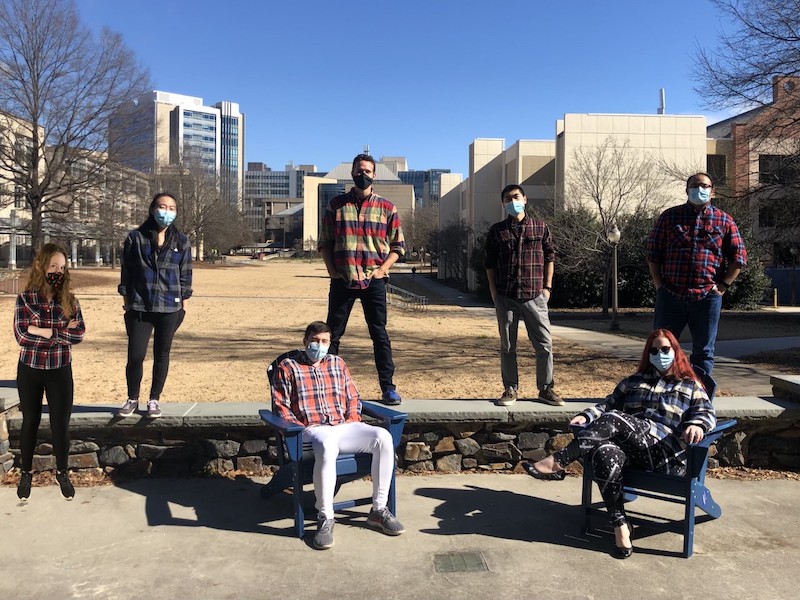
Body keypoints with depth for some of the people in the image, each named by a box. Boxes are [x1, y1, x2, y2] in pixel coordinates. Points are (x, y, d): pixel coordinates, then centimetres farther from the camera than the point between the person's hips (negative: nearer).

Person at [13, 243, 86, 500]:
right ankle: (26, 473, 32)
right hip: (29, 369, 0)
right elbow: (21, 335, -16)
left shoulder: (69, 300, -3)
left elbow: (79, 335, -12)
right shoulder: (24, 299, -6)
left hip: (60, 371, 1)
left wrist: (44, 331, -19)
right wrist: (61, 331, -18)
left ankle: (62, 472, 27)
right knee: (30, 422, 13)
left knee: (61, 424, 7)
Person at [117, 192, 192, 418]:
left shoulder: (181, 242, 5)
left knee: (162, 355, 8)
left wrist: (184, 306, 4)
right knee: (135, 356, -2)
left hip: (169, 308, 1)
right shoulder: (136, 238, 1)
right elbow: (126, 272, 4)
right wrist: (127, 304, 3)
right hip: (139, 308, -1)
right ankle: (132, 399, 20)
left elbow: (185, 275, 8)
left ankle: (154, 400, 23)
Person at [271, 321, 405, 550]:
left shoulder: (338, 363, 22)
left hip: (344, 427, 5)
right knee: (327, 445, -42)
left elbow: (353, 398, 23)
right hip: (312, 430, -4)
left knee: (383, 437, -24)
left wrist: (352, 421, 4)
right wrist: (303, 429, -9)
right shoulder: (288, 367, 8)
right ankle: (325, 519, -31)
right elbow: (281, 407, 3)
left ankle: (379, 510, -15)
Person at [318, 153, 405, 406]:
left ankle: (388, 388, 8)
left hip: (373, 281, -1)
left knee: (380, 334, 2)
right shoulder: (337, 205, 8)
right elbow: (324, 242, 11)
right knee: (332, 334, 5)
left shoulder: (386, 207, 6)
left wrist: (382, 269, -6)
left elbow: (398, 245, 7)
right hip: (342, 280, 1)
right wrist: (332, 270, -2)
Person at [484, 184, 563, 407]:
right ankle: (510, 390, 16)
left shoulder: (540, 227, 6)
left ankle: (546, 389, 13)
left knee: (544, 344, 0)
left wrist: (547, 287, 3)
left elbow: (549, 258, 9)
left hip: (535, 296, 0)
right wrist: (493, 291, 3)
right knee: (507, 346, 6)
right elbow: (490, 263, 9)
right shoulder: (497, 231, 6)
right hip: (506, 297, 0)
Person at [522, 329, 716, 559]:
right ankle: (620, 524, -26)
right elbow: (609, 405, 24)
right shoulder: (633, 382, 31)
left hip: (665, 453, -3)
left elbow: (707, 413, 6)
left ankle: (558, 462, -35)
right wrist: (586, 416, 3)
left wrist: (696, 424, -19)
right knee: (606, 455, -36)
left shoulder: (691, 386, 21)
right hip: (626, 445, 4)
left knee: (615, 420, -32)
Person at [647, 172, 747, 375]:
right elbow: (653, 253, 7)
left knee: (703, 352, 7)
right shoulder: (669, 216, 7)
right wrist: (659, 285, -1)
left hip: (707, 297, 0)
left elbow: (739, 257, 8)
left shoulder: (724, 221, 8)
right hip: (670, 296, 0)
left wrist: (723, 286, -1)